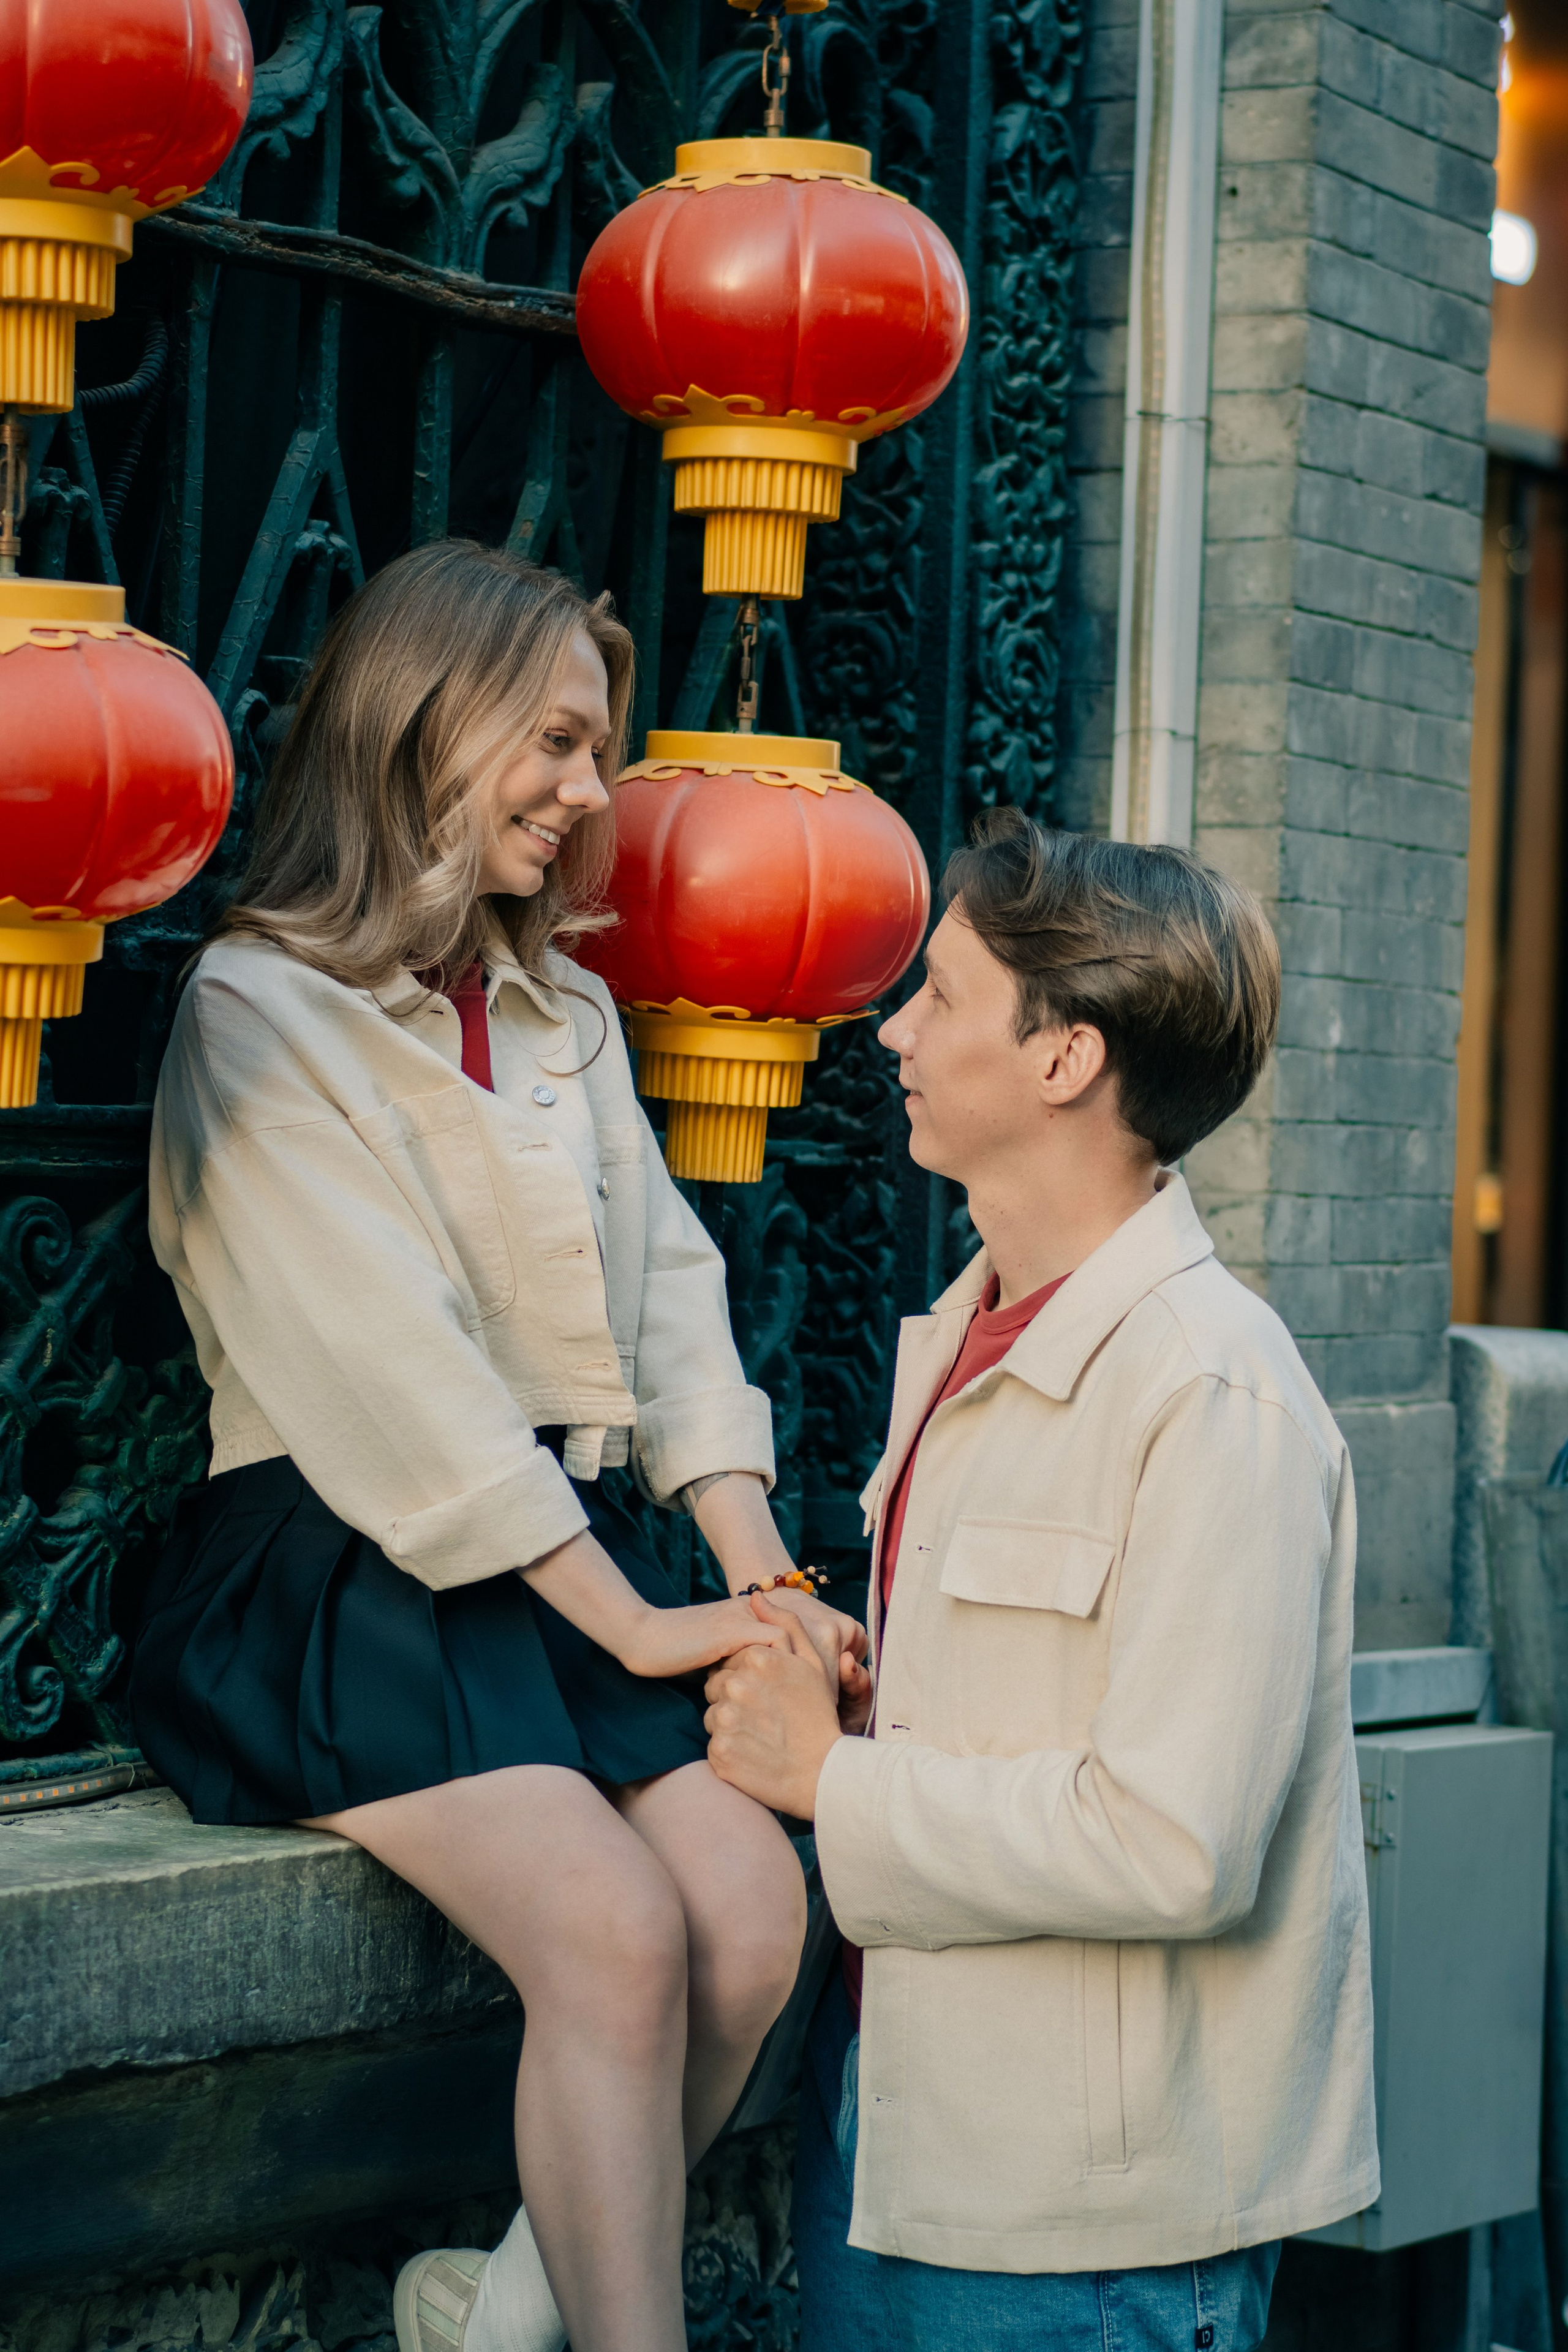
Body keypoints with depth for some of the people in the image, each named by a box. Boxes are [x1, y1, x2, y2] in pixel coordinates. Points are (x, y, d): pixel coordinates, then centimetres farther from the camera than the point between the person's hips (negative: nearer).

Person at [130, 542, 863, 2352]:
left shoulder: (570, 1014, 19)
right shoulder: (261, 1009, -4)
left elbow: (667, 1295, 12)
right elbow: (386, 1359, -12)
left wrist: (759, 1575, -4)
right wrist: (629, 1621, -14)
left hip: (565, 1553, 6)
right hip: (336, 1578, -6)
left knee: (756, 1917, -17)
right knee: (619, 1933, -26)